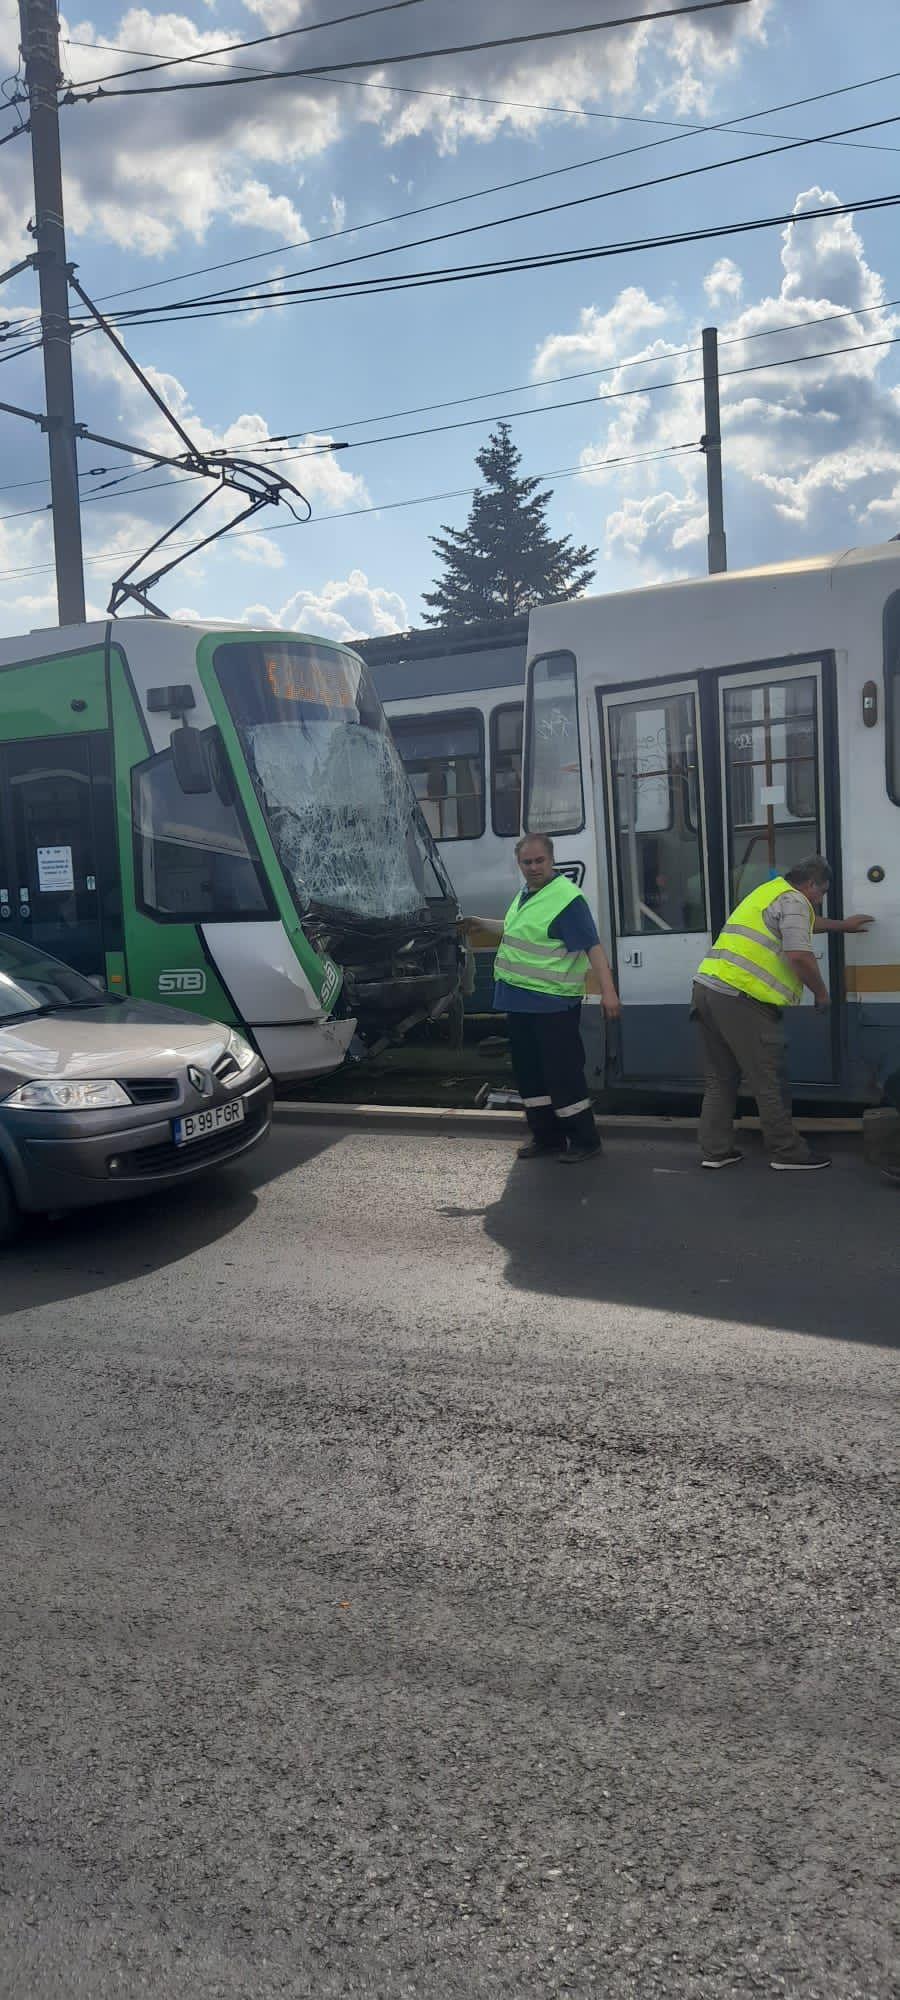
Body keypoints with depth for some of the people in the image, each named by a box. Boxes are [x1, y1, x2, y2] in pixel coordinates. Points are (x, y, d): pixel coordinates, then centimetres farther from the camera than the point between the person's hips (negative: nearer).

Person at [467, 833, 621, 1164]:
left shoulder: (566, 898, -16)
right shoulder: (525, 894, 13)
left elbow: (592, 947, -21)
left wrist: (608, 991, -29)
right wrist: (484, 925, 34)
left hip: (553, 1003, -9)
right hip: (519, 1000, 9)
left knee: (562, 1071, -5)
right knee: (529, 1071, 14)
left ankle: (585, 1140, 7)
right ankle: (546, 1136, 26)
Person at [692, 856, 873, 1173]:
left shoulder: (770, 892, 27)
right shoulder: (793, 900, -3)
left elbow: (803, 923, 48)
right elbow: (799, 955, -17)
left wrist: (842, 925, 60)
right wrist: (821, 992, -1)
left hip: (708, 987, 9)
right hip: (739, 997, -9)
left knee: (720, 1078, 15)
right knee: (769, 1080, -1)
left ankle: (714, 1150, 16)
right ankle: (788, 1153, 6)